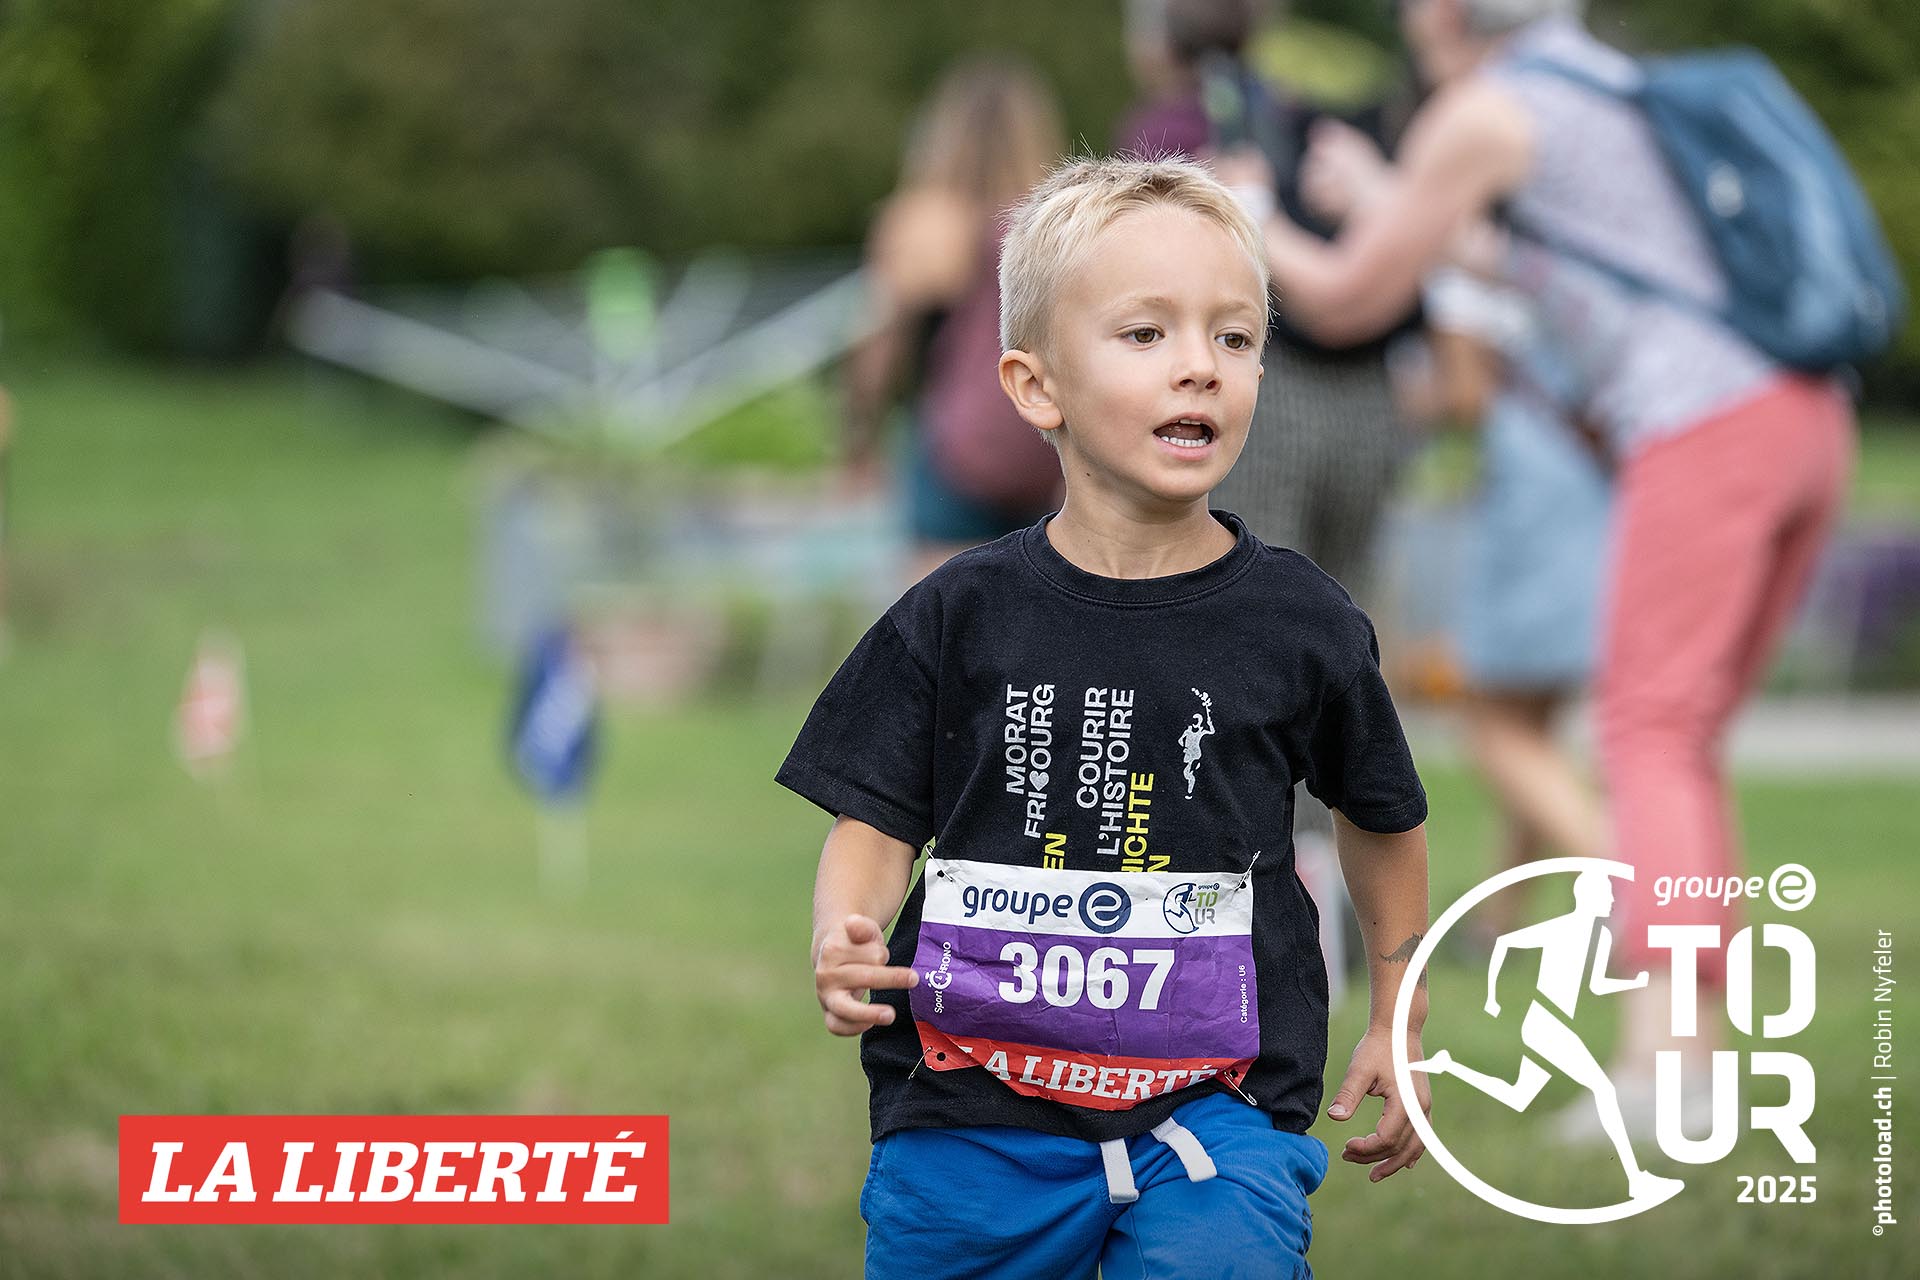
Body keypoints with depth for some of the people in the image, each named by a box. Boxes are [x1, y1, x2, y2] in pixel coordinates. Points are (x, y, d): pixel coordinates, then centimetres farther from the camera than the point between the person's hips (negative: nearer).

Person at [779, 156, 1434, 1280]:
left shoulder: (1302, 624, -1)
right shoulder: (964, 617, -1)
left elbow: (1384, 816, 15)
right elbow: (879, 820, 3)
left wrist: (1398, 1022, 19)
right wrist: (843, 943, -18)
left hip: (1216, 1110, -1)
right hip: (973, 1112, 1)